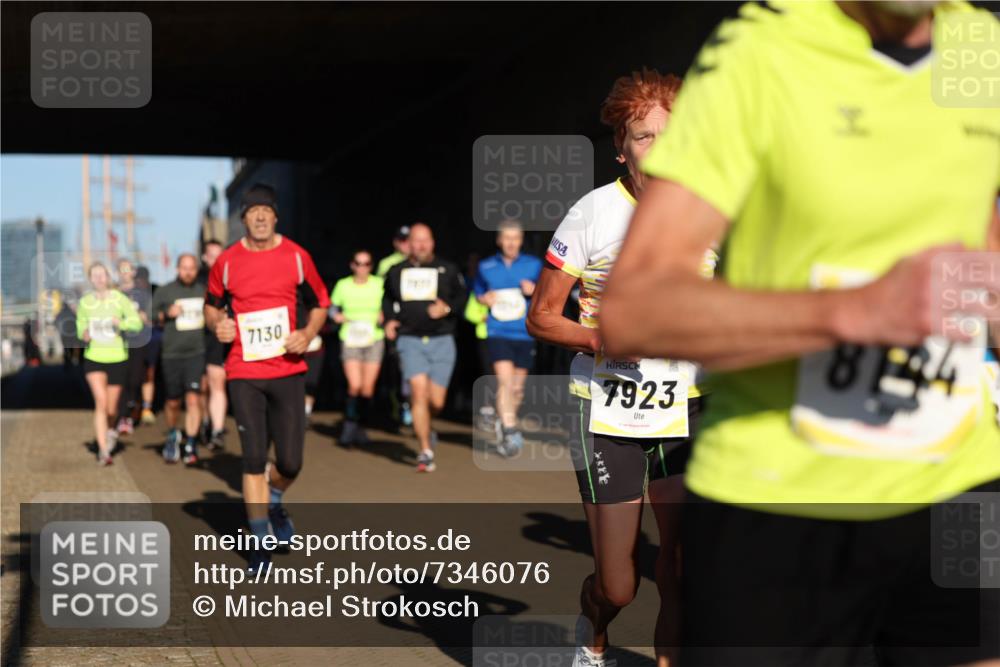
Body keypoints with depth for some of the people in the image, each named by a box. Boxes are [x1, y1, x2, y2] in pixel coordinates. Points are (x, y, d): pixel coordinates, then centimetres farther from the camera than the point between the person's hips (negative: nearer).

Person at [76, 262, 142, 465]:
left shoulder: (119, 299, -4)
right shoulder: (85, 302, 1)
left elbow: (137, 322, -9)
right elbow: (81, 326, 13)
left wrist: (122, 322, -29)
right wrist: (84, 335, -10)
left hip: (117, 358, 0)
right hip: (93, 358, 0)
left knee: (111, 408, 8)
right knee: (101, 401, -18)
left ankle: (110, 430, 43)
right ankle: (103, 451, -16)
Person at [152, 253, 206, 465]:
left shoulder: (203, 291, 9)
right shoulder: (165, 291, 3)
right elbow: (149, 315, 3)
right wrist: (166, 314, -12)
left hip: (197, 353, 0)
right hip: (172, 354, 0)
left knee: (193, 399, -12)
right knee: (173, 402, 9)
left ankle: (190, 446, -7)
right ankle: (172, 435, 37)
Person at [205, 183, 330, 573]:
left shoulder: (297, 256, 1)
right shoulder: (227, 262, 1)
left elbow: (319, 303, 11)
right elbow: (212, 305, 16)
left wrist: (308, 334, -7)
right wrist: (217, 324, -6)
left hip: (288, 370, 1)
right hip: (244, 373, 0)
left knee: (290, 461, 1)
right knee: (254, 459, -3)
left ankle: (273, 502, 36)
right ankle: (261, 542, 10)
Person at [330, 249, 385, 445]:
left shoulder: (379, 284, 1)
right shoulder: (342, 285, 3)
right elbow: (332, 307, 14)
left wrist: (384, 316, -10)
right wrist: (337, 316, -6)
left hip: (374, 339, 1)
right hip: (350, 340, -1)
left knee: (368, 388, 0)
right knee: (354, 386, -15)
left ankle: (361, 428, 15)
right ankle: (349, 425, 1)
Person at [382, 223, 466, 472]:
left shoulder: (447, 270, 6)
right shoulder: (396, 272, 12)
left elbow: (462, 296, 8)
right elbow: (387, 299, 25)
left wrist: (448, 308, -11)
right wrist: (389, 319, 7)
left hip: (441, 341, 0)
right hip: (410, 340, 0)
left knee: (436, 401, -1)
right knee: (418, 391, -17)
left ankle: (426, 428, 36)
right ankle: (426, 452, -10)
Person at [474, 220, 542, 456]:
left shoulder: (534, 265, 6)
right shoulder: (485, 267, 7)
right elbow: (476, 292, 21)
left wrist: (535, 291, -10)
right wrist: (484, 299, -2)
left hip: (525, 333, 2)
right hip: (498, 332, -1)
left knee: (517, 387, 9)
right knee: (505, 380, -19)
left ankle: (507, 430, 29)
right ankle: (510, 432, -21)